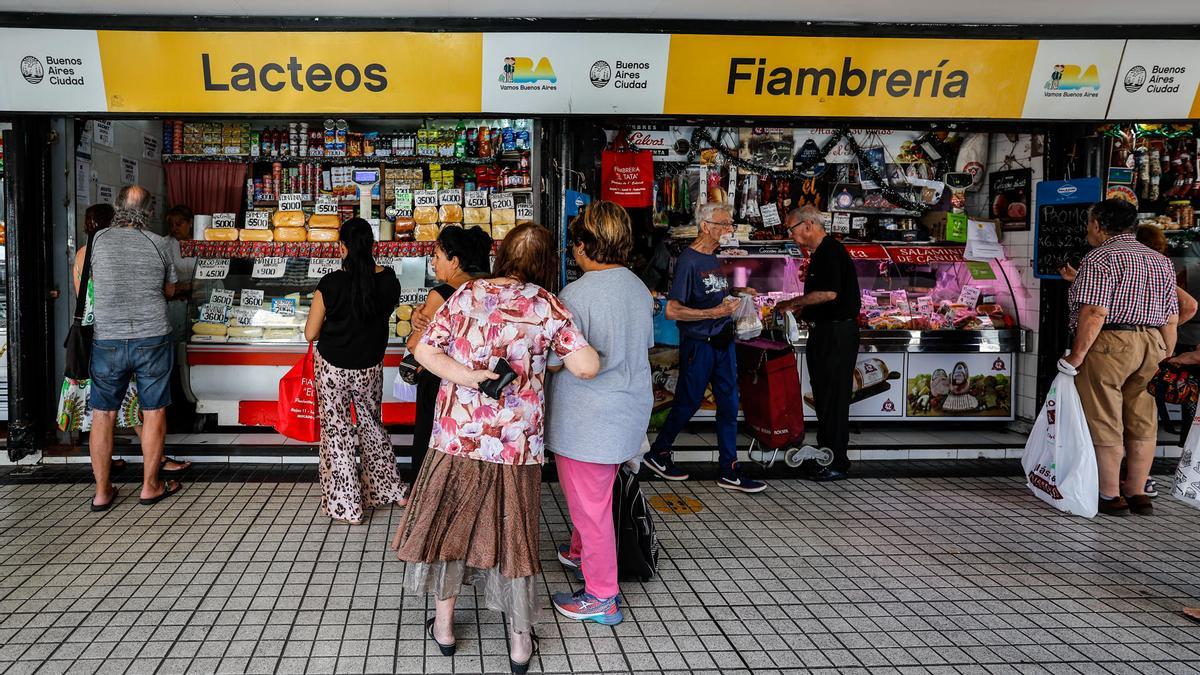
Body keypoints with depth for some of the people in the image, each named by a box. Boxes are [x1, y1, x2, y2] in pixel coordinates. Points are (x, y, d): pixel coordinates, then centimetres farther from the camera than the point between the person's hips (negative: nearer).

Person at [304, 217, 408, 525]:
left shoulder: (331, 284, -20)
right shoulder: (388, 280, -10)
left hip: (334, 367, -4)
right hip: (371, 367, 4)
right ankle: (389, 489, 33)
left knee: (337, 432, 9)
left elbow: (310, 333, -11)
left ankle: (345, 507, 17)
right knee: (372, 425, 23)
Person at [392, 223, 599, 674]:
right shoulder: (547, 306, -7)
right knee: (513, 531, 12)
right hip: (516, 442, -1)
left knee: (448, 522, 18)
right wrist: (557, 359, 7)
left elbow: (423, 352, -3)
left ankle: (444, 624, 30)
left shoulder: (467, 294, 1)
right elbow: (588, 366, -13)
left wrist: (469, 378, -9)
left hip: (457, 435, 2)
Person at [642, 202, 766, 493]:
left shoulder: (713, 258, 10)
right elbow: (672, 311, -21)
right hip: (698, 345, -8)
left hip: (723, 343, 8)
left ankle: (729, 471, 14)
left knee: (729, 405, 7)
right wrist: (715, 312, -23)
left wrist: (736, 292, 9)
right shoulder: (688, 261, -16)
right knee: (687, 404, 4)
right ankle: (657, 454, 25)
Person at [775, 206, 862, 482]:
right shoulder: (819, 254, 17)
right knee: (823, 397, 13)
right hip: (823, 332, 10)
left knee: (834, 398, -6)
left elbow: (829, 293, -24)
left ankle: (837, 464, 0)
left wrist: (793, 302, -13)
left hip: (838, 333, -10)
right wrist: (800, 307, 11)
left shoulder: (832, 251, -15)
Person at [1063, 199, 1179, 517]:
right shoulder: (1160, 261, 16)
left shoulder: (1100, 258, -9)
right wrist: (1164, 355, 20)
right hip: (1151, 345, 8)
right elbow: (1171, 318, 13)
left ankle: (1110, 496, 6)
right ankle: (1137, 492, 21)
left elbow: (1095, 313, -19)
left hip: (1107, 345, -8)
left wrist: (1077, 355, -15)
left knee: (1104, 422, 0)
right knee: (1141, 422, 13)